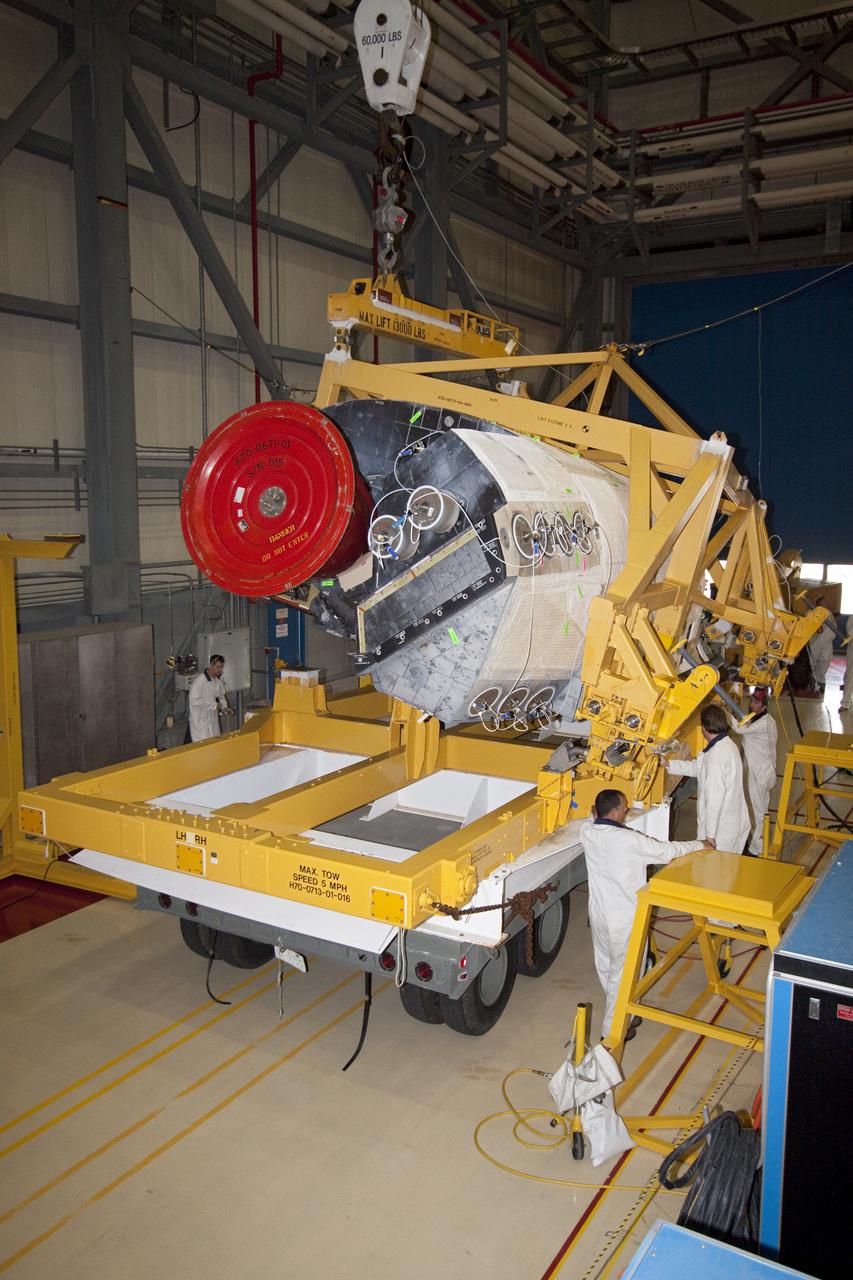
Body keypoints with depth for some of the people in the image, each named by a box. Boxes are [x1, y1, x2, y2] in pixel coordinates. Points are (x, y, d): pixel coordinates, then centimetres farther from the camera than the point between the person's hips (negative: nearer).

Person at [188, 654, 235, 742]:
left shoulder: (219, 680, 3)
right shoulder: (200, 680, -20)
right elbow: (194, 700, -23)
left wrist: (224, 707, -2)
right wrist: (214, 705, -20)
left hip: (213, 718, 7)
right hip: (200, 720, -7)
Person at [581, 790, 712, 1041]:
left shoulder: (587, 833, -9)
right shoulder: (630, 840, -25)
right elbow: (667, 851, -12)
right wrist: (700, 845, 1)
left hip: (598, 914, 7)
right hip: (625, 919, -7)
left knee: (605, 967, 22)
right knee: (622, 973, 9)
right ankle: (613, 1030, 20)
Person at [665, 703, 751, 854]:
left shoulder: (717, 755, -24)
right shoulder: (728, 745, 7)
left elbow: (714, 799, -24)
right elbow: (698, 767, 20)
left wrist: (710, 835, -20)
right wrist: (668, 764, 23)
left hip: (721, 830, -9)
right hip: (734, 823, 9)